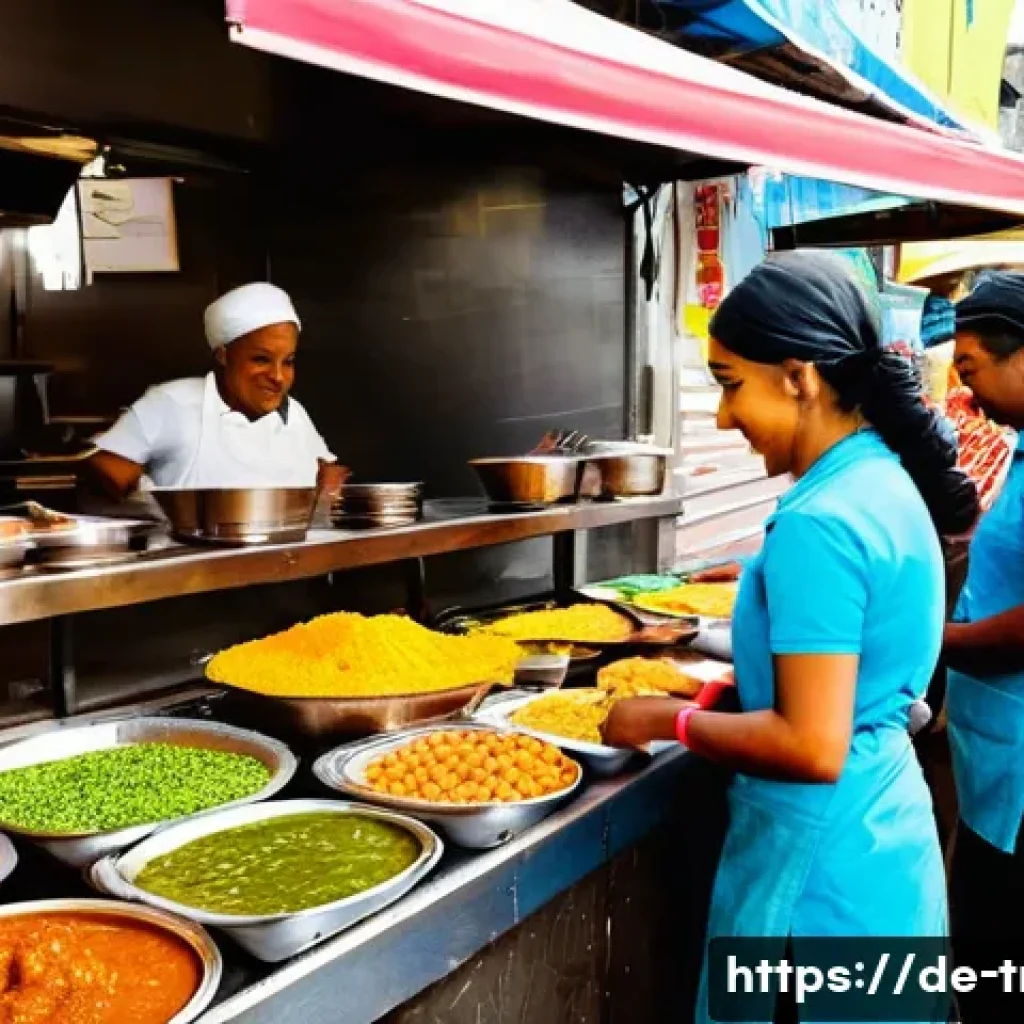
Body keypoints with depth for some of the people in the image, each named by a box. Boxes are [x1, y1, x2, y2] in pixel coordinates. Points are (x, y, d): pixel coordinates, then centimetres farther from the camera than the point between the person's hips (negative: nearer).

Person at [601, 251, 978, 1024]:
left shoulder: (821, 523, -25)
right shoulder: (886, 481, 4)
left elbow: (811, 746, -26)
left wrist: (672, 720, -13)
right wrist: (729, 689, 9)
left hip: (822, 857, -9)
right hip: (880, 830, 9)